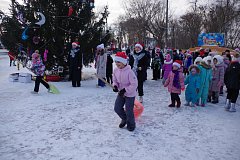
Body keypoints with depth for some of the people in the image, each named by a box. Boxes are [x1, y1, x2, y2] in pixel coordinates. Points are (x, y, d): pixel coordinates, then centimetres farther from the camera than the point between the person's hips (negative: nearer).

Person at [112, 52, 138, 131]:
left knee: (129, 111, 2)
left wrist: (125, 90, -25)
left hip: (130, 94, -6)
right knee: (117, 108, 9)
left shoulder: (129, 71, -25)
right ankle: (125, 119, 38)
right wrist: (115, 86, -11)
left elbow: (134, 84, -23)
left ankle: (131, 125, 29)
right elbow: (115, 80, 10)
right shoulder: (116, 70, -5)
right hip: (121, 93, 7)